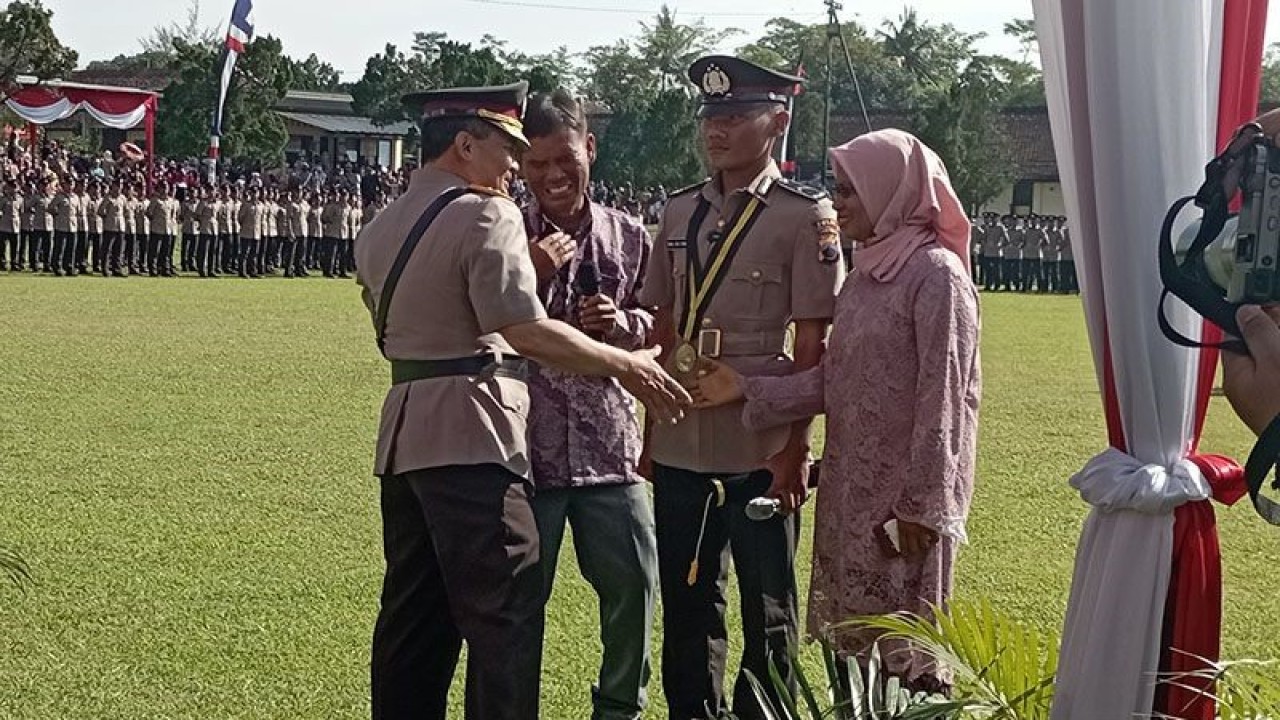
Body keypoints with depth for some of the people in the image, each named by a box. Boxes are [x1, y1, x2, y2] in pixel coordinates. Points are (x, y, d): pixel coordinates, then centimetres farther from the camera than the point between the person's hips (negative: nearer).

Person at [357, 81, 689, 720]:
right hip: (472, 434, -9)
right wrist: (624, 365, -11)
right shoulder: (485, 216, -9)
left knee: (414, 613, 13)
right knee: (503, 616, -8)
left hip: (402, 434, 9)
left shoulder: (381, 228, 17)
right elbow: (524, 329, -18)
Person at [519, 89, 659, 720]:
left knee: (635, 583, 5)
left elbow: (656, 326, 15)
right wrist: (532, 276, -16)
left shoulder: (628, 237, 6)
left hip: (609, 446, 3)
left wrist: (627, 323, -7)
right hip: (526, 445, -2)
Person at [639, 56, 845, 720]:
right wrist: (648, 431, 12)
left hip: (761, 447, -5)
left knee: (766, 609, 6)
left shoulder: (806, 215, -5)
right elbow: (663, 329, 14)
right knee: (685, 600, 12)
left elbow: (812, 346, -7)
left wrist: (795, 448, -10)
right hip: (680, 443, 5)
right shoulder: (681, 211, 10)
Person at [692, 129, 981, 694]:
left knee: (908, 653, -1)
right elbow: (831, 381, 11)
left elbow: (943, 397, -16)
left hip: (906, 497, -8)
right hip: (850, 488, 8)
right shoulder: (866, 275, 12)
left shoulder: (936, 274, -13)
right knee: (854, 644, 11)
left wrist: (922, 503, -18)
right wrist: (746, 390, 3)